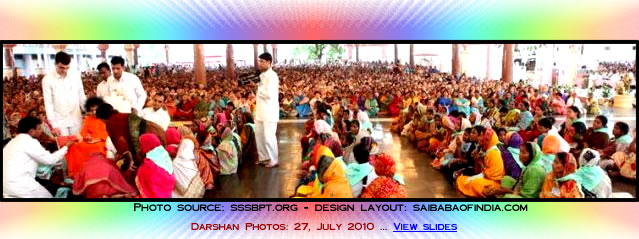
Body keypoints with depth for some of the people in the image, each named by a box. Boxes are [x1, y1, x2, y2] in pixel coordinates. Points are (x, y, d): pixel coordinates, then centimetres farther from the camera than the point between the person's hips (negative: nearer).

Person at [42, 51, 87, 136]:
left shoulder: (76, 76, 1)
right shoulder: (47, 79, -5)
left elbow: (82, 97, 9)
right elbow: (48, 103, -6)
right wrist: (54, 124, -10)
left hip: (76, 120, 2)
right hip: (60, 121, -2)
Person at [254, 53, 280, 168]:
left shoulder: (272, 76, -15)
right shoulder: (263, 75, 14)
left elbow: (269, 94, -22)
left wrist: (257, 88, -12)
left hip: (269, 112, -9)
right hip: (261, 112, 9)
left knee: (268, 136, -3)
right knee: (259, 135, 14)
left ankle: (273, 160, 9)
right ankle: (264, 158, 26)